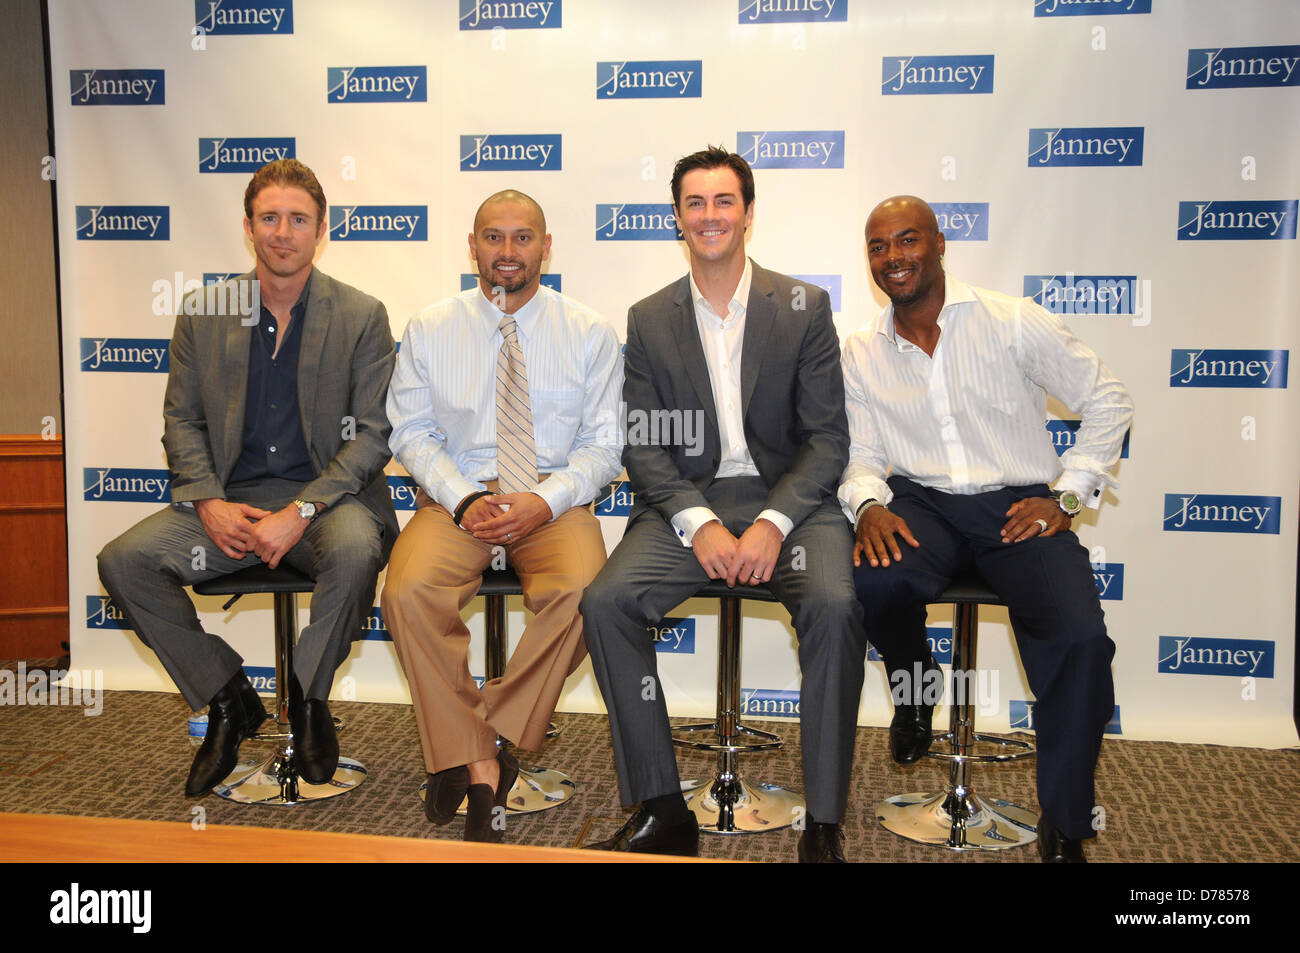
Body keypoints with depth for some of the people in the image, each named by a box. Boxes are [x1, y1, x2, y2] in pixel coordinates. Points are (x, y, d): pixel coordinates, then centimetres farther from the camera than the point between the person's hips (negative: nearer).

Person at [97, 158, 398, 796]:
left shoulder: (362, 317, -2)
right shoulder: (202, 315, 8)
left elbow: (372, 433, -6)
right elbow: (181, 419, 10)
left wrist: (300, 512, -18)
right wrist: (208, 503, -9)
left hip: (327, 493, -3)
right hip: (230, 498, 3)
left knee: (355, 549, -36)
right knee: (123, 560, -18)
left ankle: (308, 696, -7)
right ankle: (227, 698, 2)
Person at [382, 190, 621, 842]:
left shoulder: (589, 333, 5)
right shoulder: (429, 330, 7)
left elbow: (601, 444, 3)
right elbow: (412, 433, 5)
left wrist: (546, 500, -15)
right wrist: (465, 500, -13)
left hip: (554, 500, -1)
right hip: (456, 496, 1)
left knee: (583, 592, -33)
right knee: (408, 592, -29)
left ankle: (493, 736, -13)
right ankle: (479, 765, -14)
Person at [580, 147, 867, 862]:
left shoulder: (805, 307, 5)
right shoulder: (648, 321, 10)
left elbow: (827, 438, 0)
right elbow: (643, 446, 4)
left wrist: (774, 523, -16)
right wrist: (700, 524, -13)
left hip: (788, 500, -1)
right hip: (686, 502, 2)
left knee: (834, 605, -30)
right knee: (605, 602, -23)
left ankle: (824, 823, -16)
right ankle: (662, 811, -12)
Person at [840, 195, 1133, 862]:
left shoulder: (1012, 324, -2)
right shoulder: (861, 355, 8)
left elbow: (1108, 401, 4)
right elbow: (861, 454, 9)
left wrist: (1066, 495, -4)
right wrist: (868, 506, -14)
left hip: (1018, 506, -1)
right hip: (921, 504, 2)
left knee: (1081, 639, -27)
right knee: (871, 579, -33)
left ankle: (1064, 824, -5)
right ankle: (913, 691, 4)